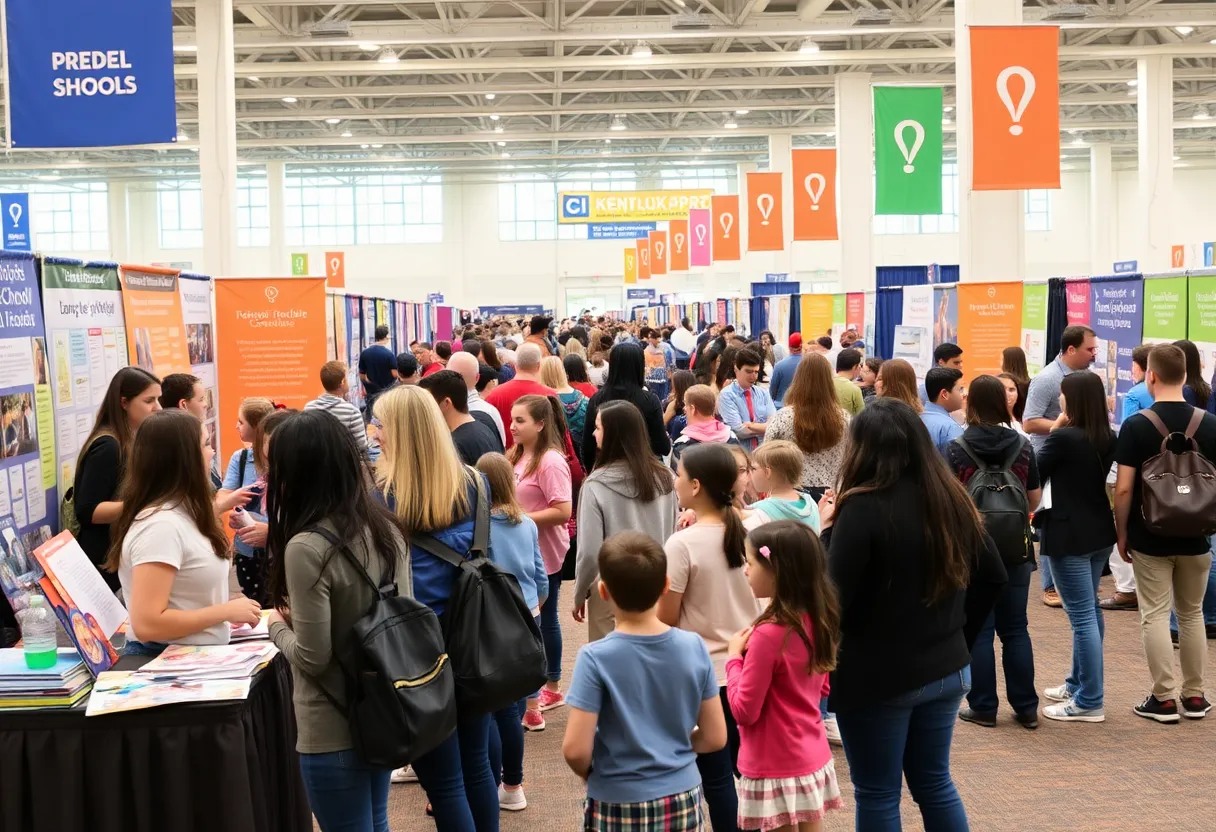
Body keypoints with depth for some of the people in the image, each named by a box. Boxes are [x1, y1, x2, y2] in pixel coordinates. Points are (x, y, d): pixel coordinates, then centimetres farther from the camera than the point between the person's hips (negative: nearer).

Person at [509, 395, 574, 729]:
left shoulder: (551, 461, -19)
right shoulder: (517, 455, 7)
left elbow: (563, 512, -24)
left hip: (543, 554, -9)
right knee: (543, 621, 20)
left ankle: (530, 709, 3)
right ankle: (552, 689, 35)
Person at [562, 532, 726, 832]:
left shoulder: (596, 658, -18)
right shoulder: (694, 647, -8)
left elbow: (575, 750, -19)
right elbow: (715, 738, -3)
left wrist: (591, 773, 2)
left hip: (618, 807, -3)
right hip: (683, 801, 3)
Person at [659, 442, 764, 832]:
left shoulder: (682, 544, -18)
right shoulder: (749, 532, -1)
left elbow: (666, 618, -11)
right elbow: (757, 599, 9)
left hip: (703, 674, -6)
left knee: (715, 776, 5)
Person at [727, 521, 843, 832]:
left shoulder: (768, 634, -23)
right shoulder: (818, 621, 1)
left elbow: (744, 710, -18)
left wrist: (734, 657, -6)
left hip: (777, 770, -8)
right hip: (814, 761, 8)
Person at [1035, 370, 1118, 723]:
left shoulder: (1064, 437, -19)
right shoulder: (1108, 438, 3)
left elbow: (1034, 474, -8)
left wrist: (1056, 430, 1)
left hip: (1070, 535, -9)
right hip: (1100, 531, 9)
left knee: (1082, 617, -4)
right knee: (1088, 612, 18)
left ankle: (1089, 702, 1)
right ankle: (1079, 683, 31)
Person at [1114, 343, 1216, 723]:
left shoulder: (1136, 425, -12)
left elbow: (1124, 489, -14)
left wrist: (1121, 532, -1)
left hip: (1150, 537, -3)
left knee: (1155, 616, 4)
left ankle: (1164, 698, 6)